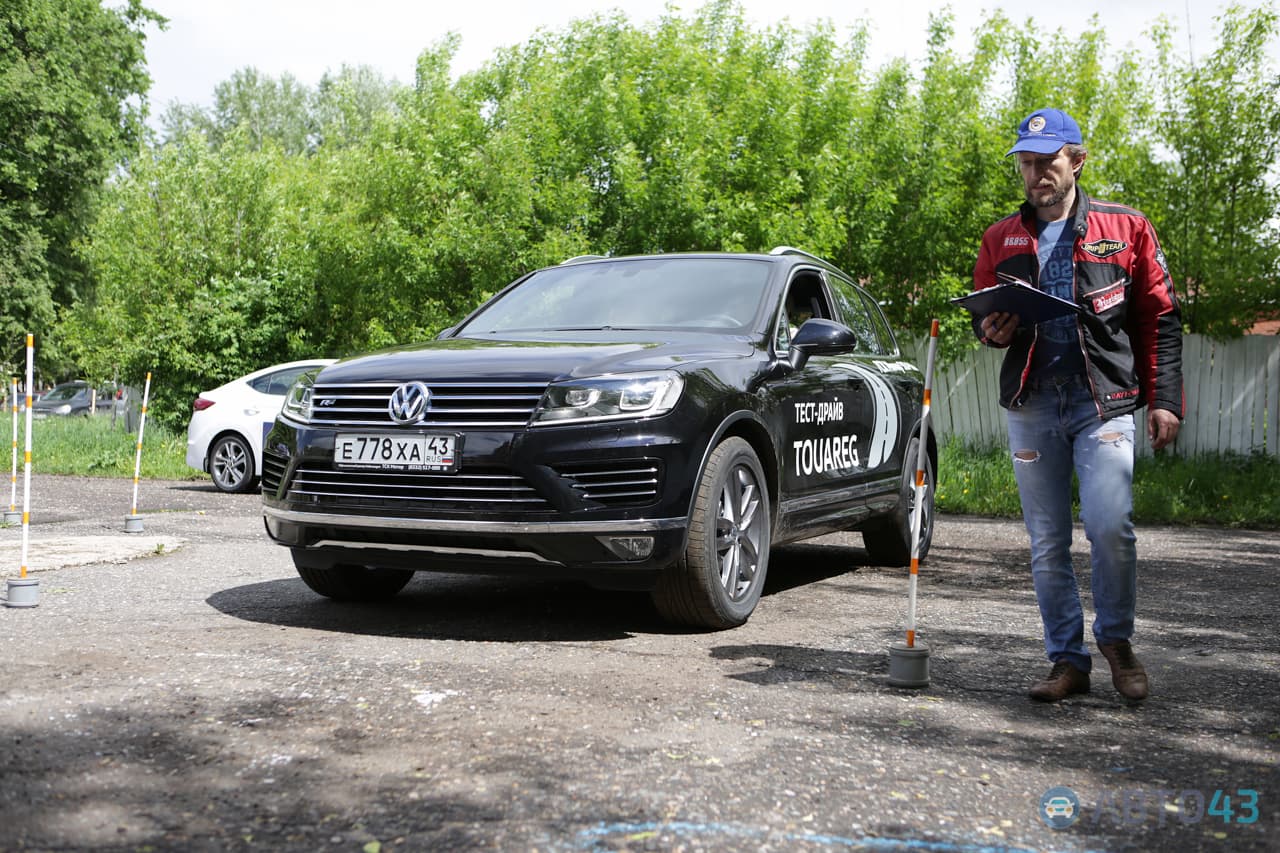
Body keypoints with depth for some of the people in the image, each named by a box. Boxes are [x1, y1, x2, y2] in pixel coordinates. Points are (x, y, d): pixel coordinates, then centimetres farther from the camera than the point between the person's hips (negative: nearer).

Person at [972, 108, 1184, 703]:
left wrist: (1164, 399, -1)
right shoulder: (1001, 239, 13)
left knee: (1110, 525, -17)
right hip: (1031, 406, 3)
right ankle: (1068, 662, 16)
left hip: (1104, 401, -3)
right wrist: (991, 331, -4)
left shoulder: (1125, 229, 6)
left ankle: (1116, 638, 8)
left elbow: (1159, 319, 6)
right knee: (1047, 543, 5)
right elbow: (982, 312, 20)